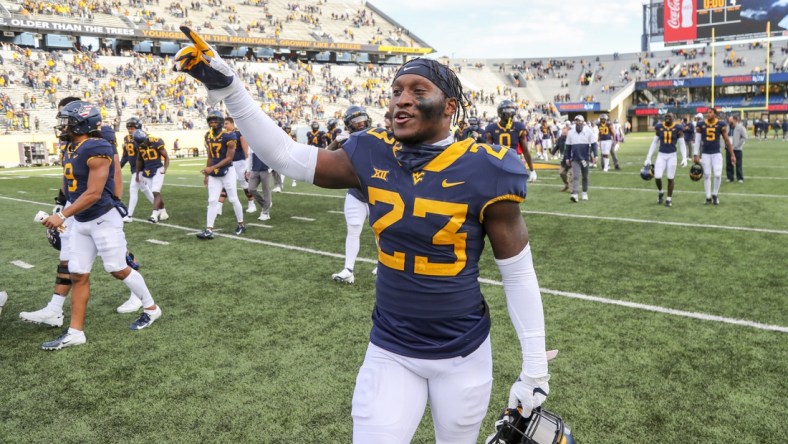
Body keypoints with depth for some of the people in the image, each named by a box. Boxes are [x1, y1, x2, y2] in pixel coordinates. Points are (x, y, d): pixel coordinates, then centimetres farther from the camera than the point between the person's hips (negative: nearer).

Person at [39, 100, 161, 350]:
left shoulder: (97, 150, -21)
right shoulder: (71, 149, 8)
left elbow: (93, 194, -25)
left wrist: (62, 216, -26)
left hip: (103, 219, -9)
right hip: (81, 222, 9)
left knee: (118, 269, 2)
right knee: (77, 275, 8)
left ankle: (151, 309, 22)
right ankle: (75, 333, 14)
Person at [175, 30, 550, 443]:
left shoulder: (482, 172, -16)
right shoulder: (374, 157, -6)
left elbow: (519, 273, -9)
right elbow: (286, 155, 0)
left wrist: (535, 367, -5)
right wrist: (227, 87, -9)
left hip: (462, 355, -2)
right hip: (390, 351, 2)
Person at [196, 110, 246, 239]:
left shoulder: (228, 137, -15)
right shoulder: (208, 136, 6)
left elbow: (229, 159, -17)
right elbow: (210, 157, 14)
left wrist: (212, 168, -23)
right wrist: (207, 174, 14)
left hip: (227, 172, -6)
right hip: (213, 174, 6)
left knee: (233, 199, 4)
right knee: (212, 200, 1)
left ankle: (241, 224, 21)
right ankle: (209, 230, -1)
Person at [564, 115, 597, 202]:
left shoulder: (588, 131, -3)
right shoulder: (570, 133, 4)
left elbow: (593, 144, -3)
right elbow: (568, 146, 10)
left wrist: (595, 156, -10)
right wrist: (567, 158, 9)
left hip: (585, 158, 0)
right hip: (575, 159, 0)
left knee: (585, 177, 11)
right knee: (575, 176, -10)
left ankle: (585, 193, 25)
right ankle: (574, 194, -17)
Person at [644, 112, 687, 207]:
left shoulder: (677, 128, -3)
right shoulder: (659, 127, 2)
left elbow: (682, 144, 1)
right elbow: (654, 143, 8)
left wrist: (684, 158, -8)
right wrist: (648, 158, 5)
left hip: (672, 156, -1)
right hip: (661, 155, 1)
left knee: (670, 178, 3)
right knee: (657, 177, -7)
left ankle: (669, 199, 18)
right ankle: (661, 193, 23)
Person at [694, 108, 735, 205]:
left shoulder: (721, 125, -3)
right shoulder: (701, 125, -2)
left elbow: (727, 140, 2)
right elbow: (697, 141, 1)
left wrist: (732, 155, 3)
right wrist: (695, 155, -3)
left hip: (717, 154, -1)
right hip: (705, 154, 1)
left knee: (718, 175, -8)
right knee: (706, 175, 5)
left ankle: (715, 195, 14)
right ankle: (708, 197, 15)